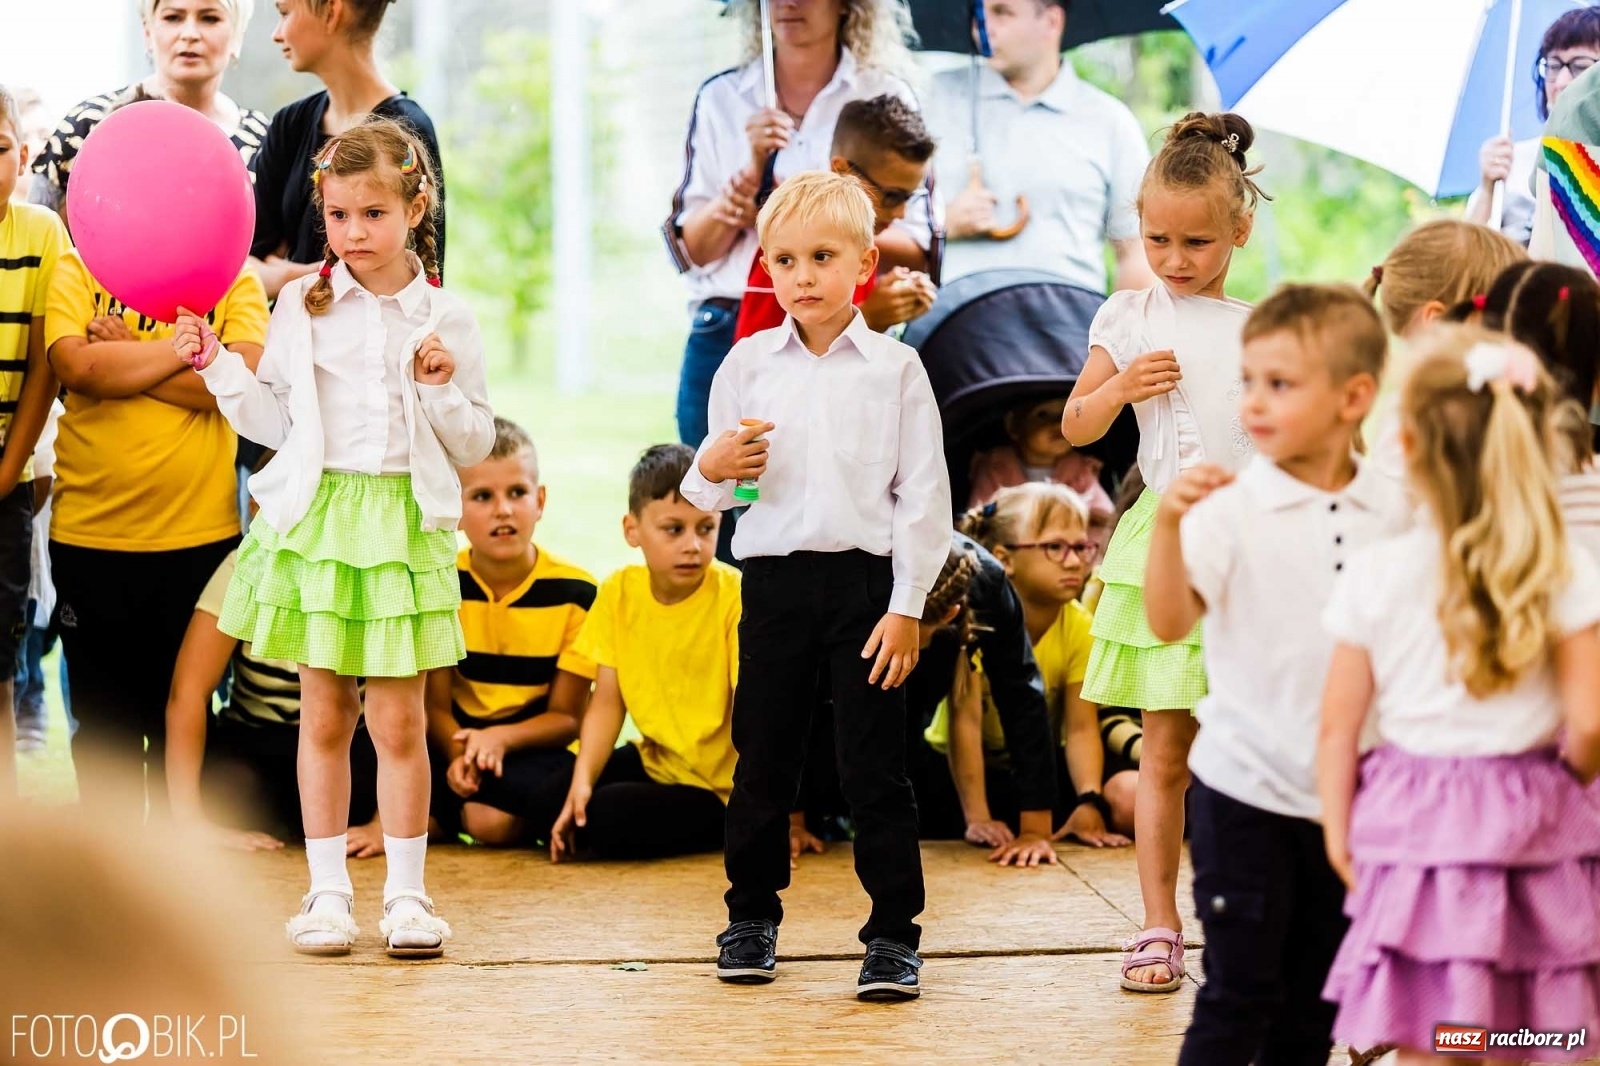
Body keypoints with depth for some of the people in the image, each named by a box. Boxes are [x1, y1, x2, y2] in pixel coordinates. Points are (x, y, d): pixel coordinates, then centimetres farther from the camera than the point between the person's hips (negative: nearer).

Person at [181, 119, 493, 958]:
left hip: (404, 526, -1)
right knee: (323, 715, 5)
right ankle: (327, 889, 14)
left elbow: (475, 447, 6)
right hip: (315, 518, 1)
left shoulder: (444, 318, 2)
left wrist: (444, 390, -11)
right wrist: (215, 364, -3)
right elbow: (273, 421, 7)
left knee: (398, 718, 1)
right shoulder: (302, 305, 4)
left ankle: (406, 891, 11)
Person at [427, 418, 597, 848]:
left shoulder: (576, 591, -9)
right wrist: (459, 755, -27)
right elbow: (435, 704, -4)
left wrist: (499, 738, -25)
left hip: (537, 746, -2)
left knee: (495, 818, -33)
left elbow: (566, 716, -5)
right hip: (461, 738, 2)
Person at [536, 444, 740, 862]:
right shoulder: (619, 592, -5)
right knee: (549, 801, -14)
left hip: (718, 787, -5)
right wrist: (582, 779, -17)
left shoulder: (736, 598, -20)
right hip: (656, 760, 5)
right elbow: (607, 702, -3)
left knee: (608, 819, -24)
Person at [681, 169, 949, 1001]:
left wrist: (907, 606, -7)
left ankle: (894, 934, 7)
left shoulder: (895, 369, 0)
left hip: (865, 580, -2)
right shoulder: (747, 364, 6)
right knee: (763, 760, 10)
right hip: (774, 580, 3)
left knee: (874, 767, 0)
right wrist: (710, 470, -13)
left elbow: (924, 494, -1)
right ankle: (751, 917, 25)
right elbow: (708, 494, 12)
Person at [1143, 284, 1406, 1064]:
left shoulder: (1393, 511, 0)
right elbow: (1169, 621, -23)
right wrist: (1169, 524, -36)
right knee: (1239, 997, -2)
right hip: (1245, 789, -4)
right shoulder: (1232, 507, -12)